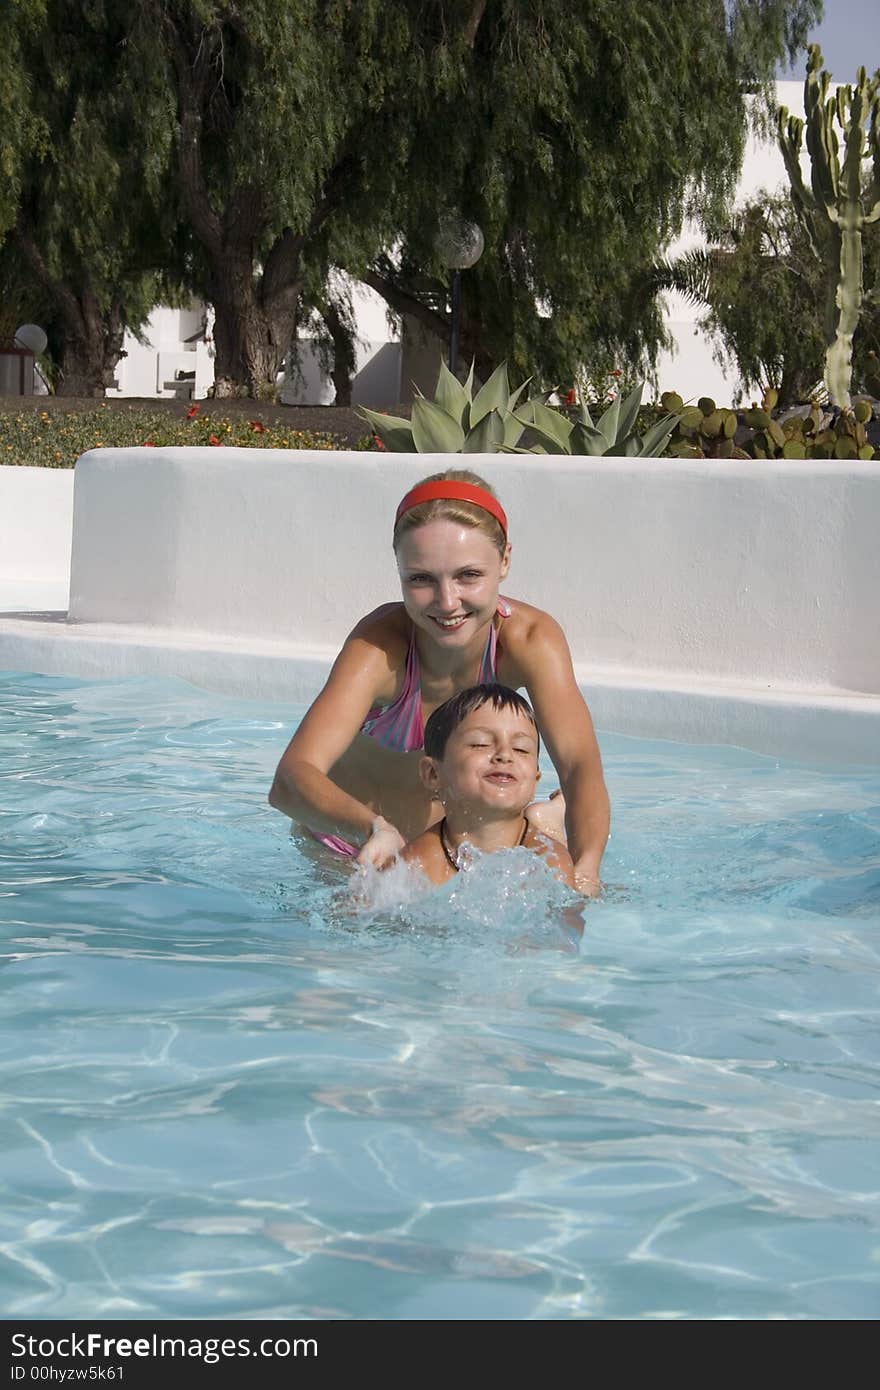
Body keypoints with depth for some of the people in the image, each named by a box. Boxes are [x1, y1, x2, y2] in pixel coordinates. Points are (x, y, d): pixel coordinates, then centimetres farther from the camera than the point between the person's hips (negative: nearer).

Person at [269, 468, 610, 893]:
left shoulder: (528, 639, -25)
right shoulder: (379, 646, -32)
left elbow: (581, 763, -36)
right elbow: (291, 779, -44)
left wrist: (585, 871, -56)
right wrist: (371, 828, -64)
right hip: (352, 844, -3)